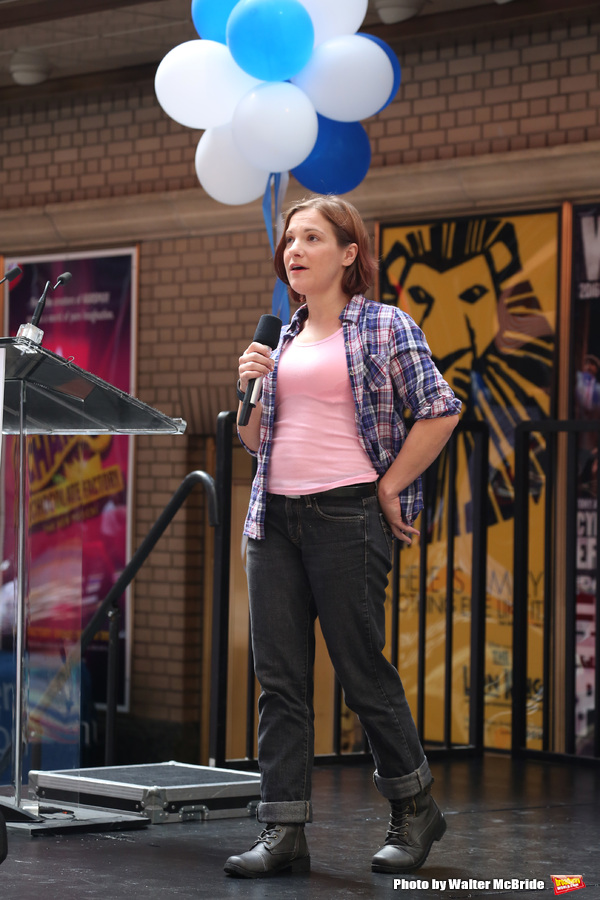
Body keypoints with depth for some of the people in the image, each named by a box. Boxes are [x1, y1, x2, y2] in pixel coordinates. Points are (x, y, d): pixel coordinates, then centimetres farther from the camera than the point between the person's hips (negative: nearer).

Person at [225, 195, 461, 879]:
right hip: (274, 516, 6)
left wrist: (390, 489, -6)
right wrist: (251, 390, 2)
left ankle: (415, 810, 18)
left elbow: (441, 412, -5)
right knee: (279, 675, 1)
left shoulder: (385, 326, -1)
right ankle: (283, 831, 2)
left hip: (348, 515, -6)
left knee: (362, 671, -1)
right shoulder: (284, 339, 17)